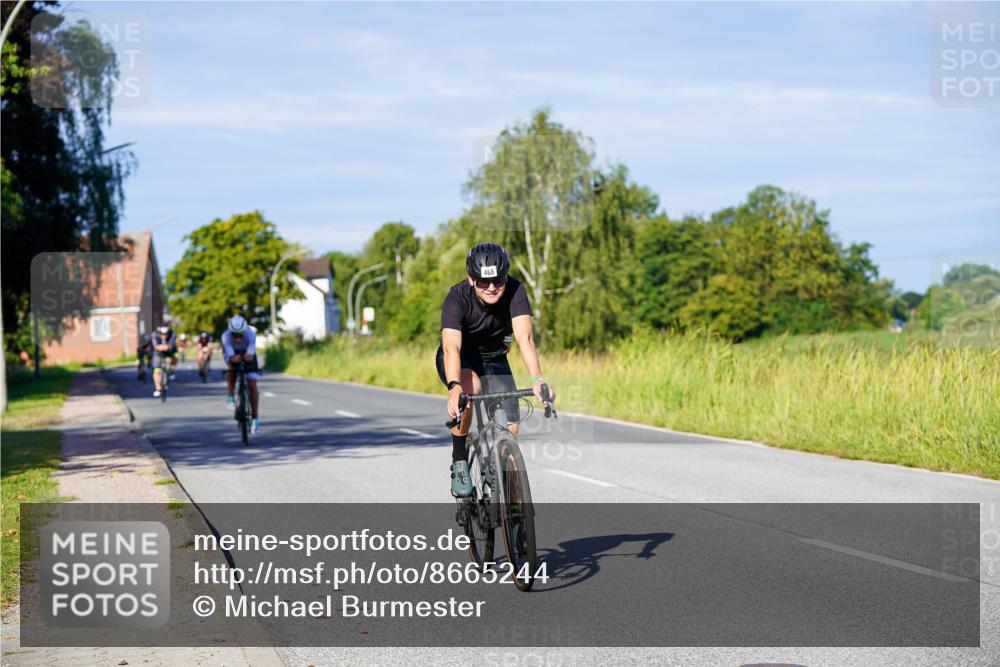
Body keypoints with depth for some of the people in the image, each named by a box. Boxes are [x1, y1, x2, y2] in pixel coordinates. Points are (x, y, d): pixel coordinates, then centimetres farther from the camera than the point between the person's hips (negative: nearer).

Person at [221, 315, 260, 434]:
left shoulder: (250, 334, -36)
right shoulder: (226, 336, -36)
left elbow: (251, 348, -50)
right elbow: (229, 352, -49)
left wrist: (249, 356, -73)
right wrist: (233, 358, -71)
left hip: (247, 355, -1)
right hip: (233, 354, 1)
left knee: (252, 386, -10)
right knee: (232, 369, -33)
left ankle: (255, 417, 0)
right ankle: (230, 397, -13)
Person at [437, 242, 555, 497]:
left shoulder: (514, 291, -26)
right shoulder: (457, 297, -31)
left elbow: (524, 336, -38)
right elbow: (451, 347, -43)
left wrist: (536, 379, -54)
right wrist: (454, 387, -61)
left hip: (494, 360, 3)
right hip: (461, 361, -3)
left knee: (509, 426, -14)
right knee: (470, 387, -36)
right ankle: (459, 463, -19)